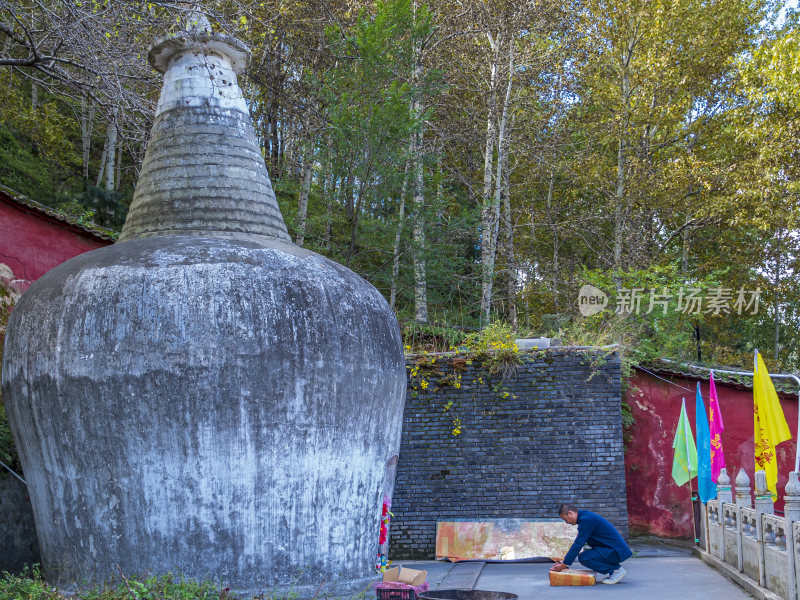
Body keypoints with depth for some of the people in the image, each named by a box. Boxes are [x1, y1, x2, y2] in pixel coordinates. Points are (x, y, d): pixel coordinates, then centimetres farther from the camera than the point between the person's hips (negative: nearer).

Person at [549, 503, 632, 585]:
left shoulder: (586, 519, -19)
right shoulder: (584, 516, 12)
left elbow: (578, 544, -20)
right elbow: (577, 542, 20)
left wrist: (563, 565, -14)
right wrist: (563, 560, 17)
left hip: (615, 551, -10)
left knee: (584, 558, -19)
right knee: (582, 557, 9)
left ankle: (616, 569, -7)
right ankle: (614, 566, 11)